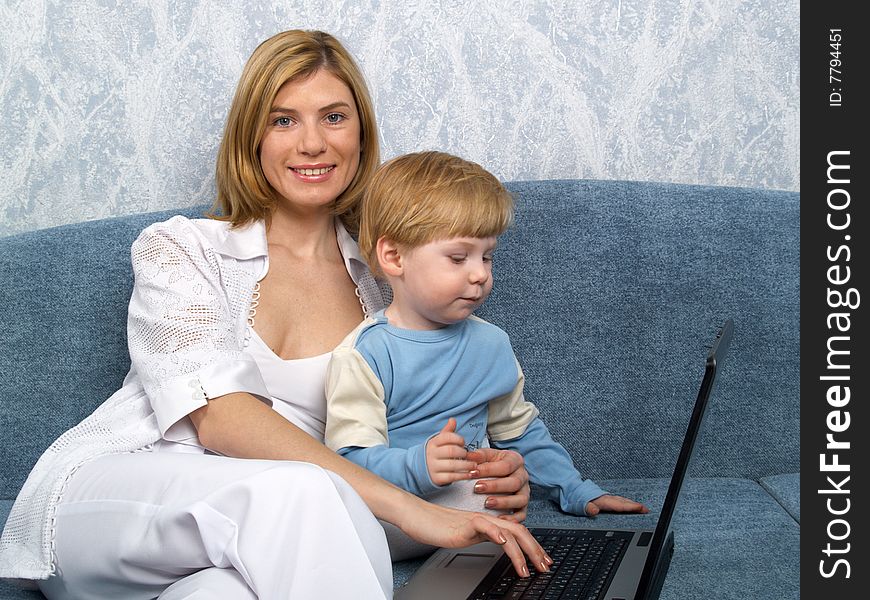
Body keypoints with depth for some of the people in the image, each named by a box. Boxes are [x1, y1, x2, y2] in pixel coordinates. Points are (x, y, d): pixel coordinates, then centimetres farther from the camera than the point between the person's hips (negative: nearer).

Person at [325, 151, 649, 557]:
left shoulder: (490, 344, 12)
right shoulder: (364, 356, -8)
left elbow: (521, 431, 24)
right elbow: (351, 458, -16)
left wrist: (579, 493, 17)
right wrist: (419, 466, -34)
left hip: (476, 500, 4)